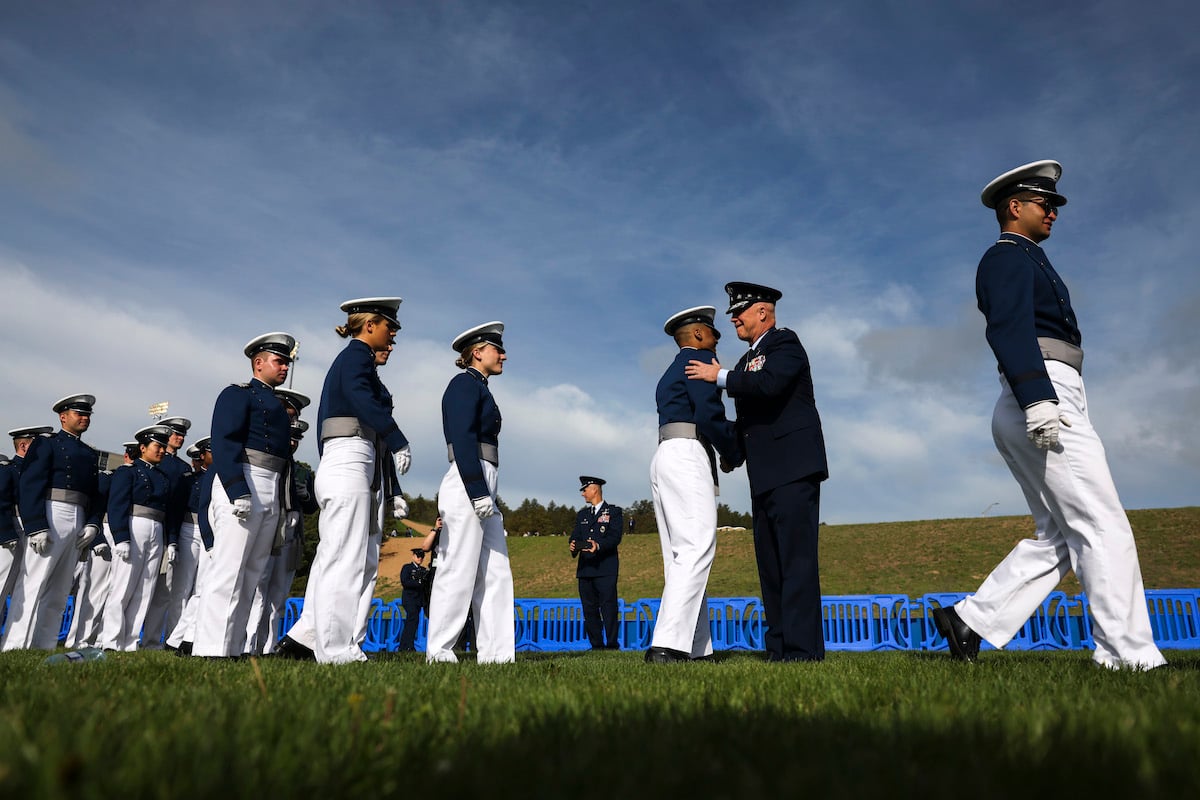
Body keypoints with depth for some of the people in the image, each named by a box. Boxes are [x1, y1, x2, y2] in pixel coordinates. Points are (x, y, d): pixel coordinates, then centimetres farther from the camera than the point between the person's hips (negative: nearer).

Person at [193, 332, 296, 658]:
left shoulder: (277, 406, 25)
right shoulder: (238, 394, 2)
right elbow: (224, 442, -11)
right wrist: (238, 492, -22)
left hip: (272, 495, 8)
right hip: (242, 486, -8)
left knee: (251, 574, 6)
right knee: (228, 571, -10)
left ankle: (233, 648, 9)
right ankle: (211, 650, -10)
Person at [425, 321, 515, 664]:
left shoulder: (479, 388, 25)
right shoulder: (465, 383, -3)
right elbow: (462, 439, -15)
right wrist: (478, 492, -22)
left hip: (481, 489, 10)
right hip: (468, 485, -10)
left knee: (496, 574, 5)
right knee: (459, 572, -7)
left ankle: (495, 653, 7)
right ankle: (438, 653, 0)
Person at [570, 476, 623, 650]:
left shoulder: (614, 511, 6)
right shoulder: (582, 515, 23)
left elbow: (615, 536, -8)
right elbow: (575, 536, 14)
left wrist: (599, 545, -26)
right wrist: (573, 544, -11)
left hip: (606, 568, -5)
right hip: (585, 569, 5)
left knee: (608, 607, -9)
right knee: (589, 608, 4)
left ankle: (612, 645, -5)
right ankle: (596, 645, 11)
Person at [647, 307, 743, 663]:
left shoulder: (670, 374, 28)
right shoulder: (699, 359, 0)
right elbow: (709, 414, -13)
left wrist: (725, 449, 14)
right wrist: (735, 453, 1)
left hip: (666, 457, 10)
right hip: (687, 456, -10)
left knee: (681, 556, 5)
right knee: (696, 550, -16)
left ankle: (696, 647, 5)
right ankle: (667, 644, -24)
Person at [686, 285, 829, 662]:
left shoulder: (785, 342, -1)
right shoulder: (748, 360, 23)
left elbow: (770, 384, -21)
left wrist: (720, 377, -11)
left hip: (793, 467, -9)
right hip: (764, 476, 9)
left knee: (795, 557, -12)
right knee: (770, 564, 7)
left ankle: (803, 649, -12)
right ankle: (778, 648, 10)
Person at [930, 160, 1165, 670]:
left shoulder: (1024, 262, 30)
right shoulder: (1009, 257, -1)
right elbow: (1010, 328, -18)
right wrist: (1037, 398, -30)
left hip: (1042, 407, 10)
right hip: (1044, 402, -10)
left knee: (1058, 539, 8)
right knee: (1105, 529, -7)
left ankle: (970, 620, 5)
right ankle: (1129, 656, -3)